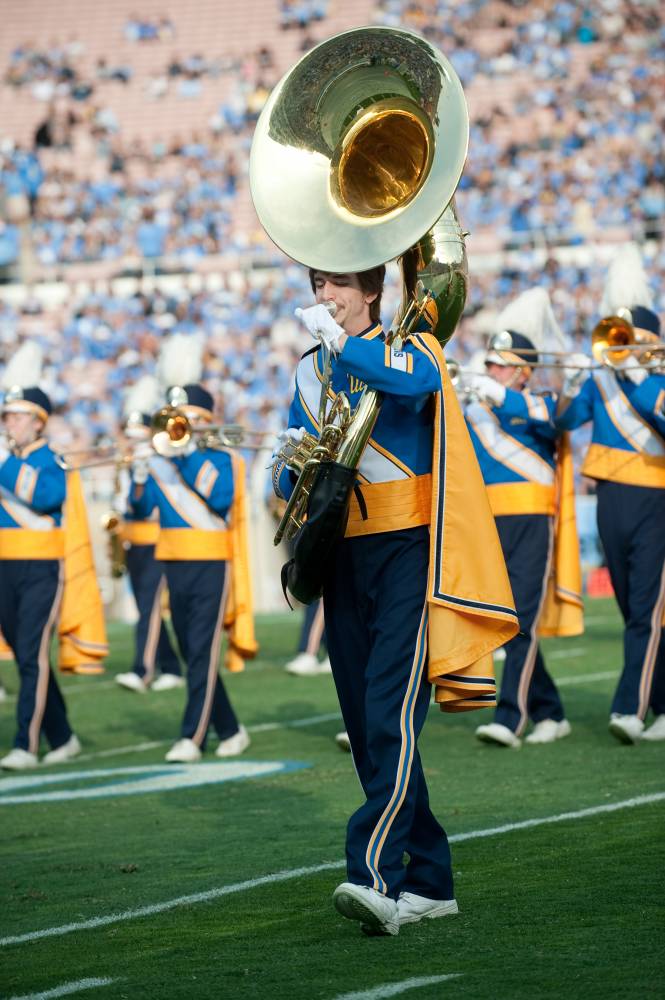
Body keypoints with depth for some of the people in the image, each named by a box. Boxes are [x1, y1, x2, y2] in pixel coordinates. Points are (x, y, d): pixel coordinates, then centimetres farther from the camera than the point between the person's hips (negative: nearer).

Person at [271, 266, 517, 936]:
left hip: (406, 548, -7)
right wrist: (294, 462, -6)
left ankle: (375, 874, -29)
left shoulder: (408, 346, -2)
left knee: (391, 713, -19)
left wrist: (337, 340, -24)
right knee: (365, 727, 6)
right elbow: (288, 484, 16)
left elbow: (417, 378, -28)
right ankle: (429, 883, 16)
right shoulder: (309, 373, 16)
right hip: (344, 559, 7)